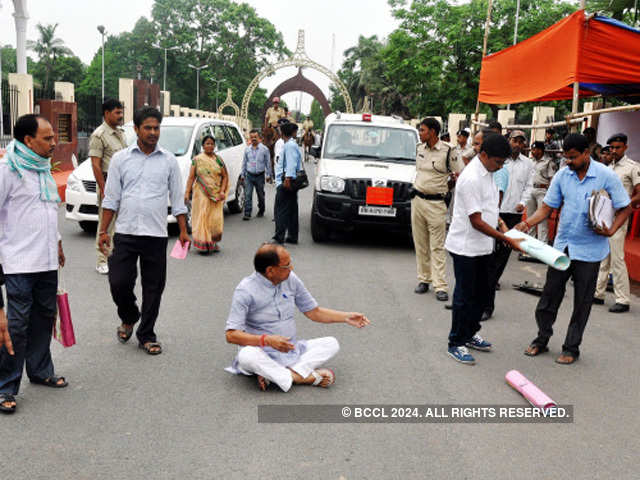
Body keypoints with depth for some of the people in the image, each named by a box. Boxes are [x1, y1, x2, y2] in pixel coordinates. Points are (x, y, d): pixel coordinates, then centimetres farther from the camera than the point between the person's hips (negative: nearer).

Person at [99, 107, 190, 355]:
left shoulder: (169, 160, 6)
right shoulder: (120, 158, 5)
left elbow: (177, 199, 8)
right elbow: (111, 198, 6)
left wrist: (183, 231, 2)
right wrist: (104, 231, 2)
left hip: (156, 234, 0)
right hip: (125, 232, 0)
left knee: (153, 287, 5)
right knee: (118, 283, -3)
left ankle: (146, 335, 20)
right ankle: (129, 318, 28)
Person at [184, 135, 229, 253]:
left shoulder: (218, 160, 7)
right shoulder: (197, 159, 3)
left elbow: (225, 176, 7)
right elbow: (191, 177, 1)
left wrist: (222, 191, -6)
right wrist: (187, 192, -8)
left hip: (216, 195, 2)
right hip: (201, 194, -1)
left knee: (216, 220, 1)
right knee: (202, 218, -4)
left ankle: (213, 242, 20)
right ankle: (203, 244, 2)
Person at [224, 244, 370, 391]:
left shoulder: (291, 279, 1)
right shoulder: (246, 290, -15)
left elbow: (313, 312, 12)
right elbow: (231, 335, -19)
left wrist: (346, 317, 3)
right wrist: (266, 340, -32)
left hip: (292, 350, 6)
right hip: (264, 354, -5)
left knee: (331, 343, -12)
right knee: (246, 356, -37)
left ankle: (271, 375, -26)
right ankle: (308, 378, -30)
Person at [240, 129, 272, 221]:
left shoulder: (264, 149, -1)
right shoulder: (247, 149, 6)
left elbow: (268, 163, 4)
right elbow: (244, 162, 14)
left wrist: (268, 175, 1)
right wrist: (242, 175, 12)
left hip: (260, 176, -1)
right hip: (249, 175, 1)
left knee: (260, 195, 11)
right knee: (248, 194, -8)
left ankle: (261, 211, 29)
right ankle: (247, 214, -8)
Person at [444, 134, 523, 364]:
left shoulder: (487, 173, 7)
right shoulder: (471, 179, -23)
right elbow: (476, 222, -24)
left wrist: (499, 222, 8)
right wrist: (507, 240, -22)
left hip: (482, 246, 9)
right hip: (466, 246, -9)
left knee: (481, 293, 17)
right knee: (465, 296, 0)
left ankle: (470, 334, 32)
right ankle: (456, 344, 12)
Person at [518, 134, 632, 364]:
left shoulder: (606, 176, -10)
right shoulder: (562, 175, 0)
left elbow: (625, 208, -4)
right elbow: (547, 207, 3)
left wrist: (611, 230, -20)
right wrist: (527, 223, -14)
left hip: (589, 249, -3)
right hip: (562, 246, 4)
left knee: (582, 302, 7)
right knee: (550, 295, 9)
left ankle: (571, 348, 21)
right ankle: (541, 340, 25)